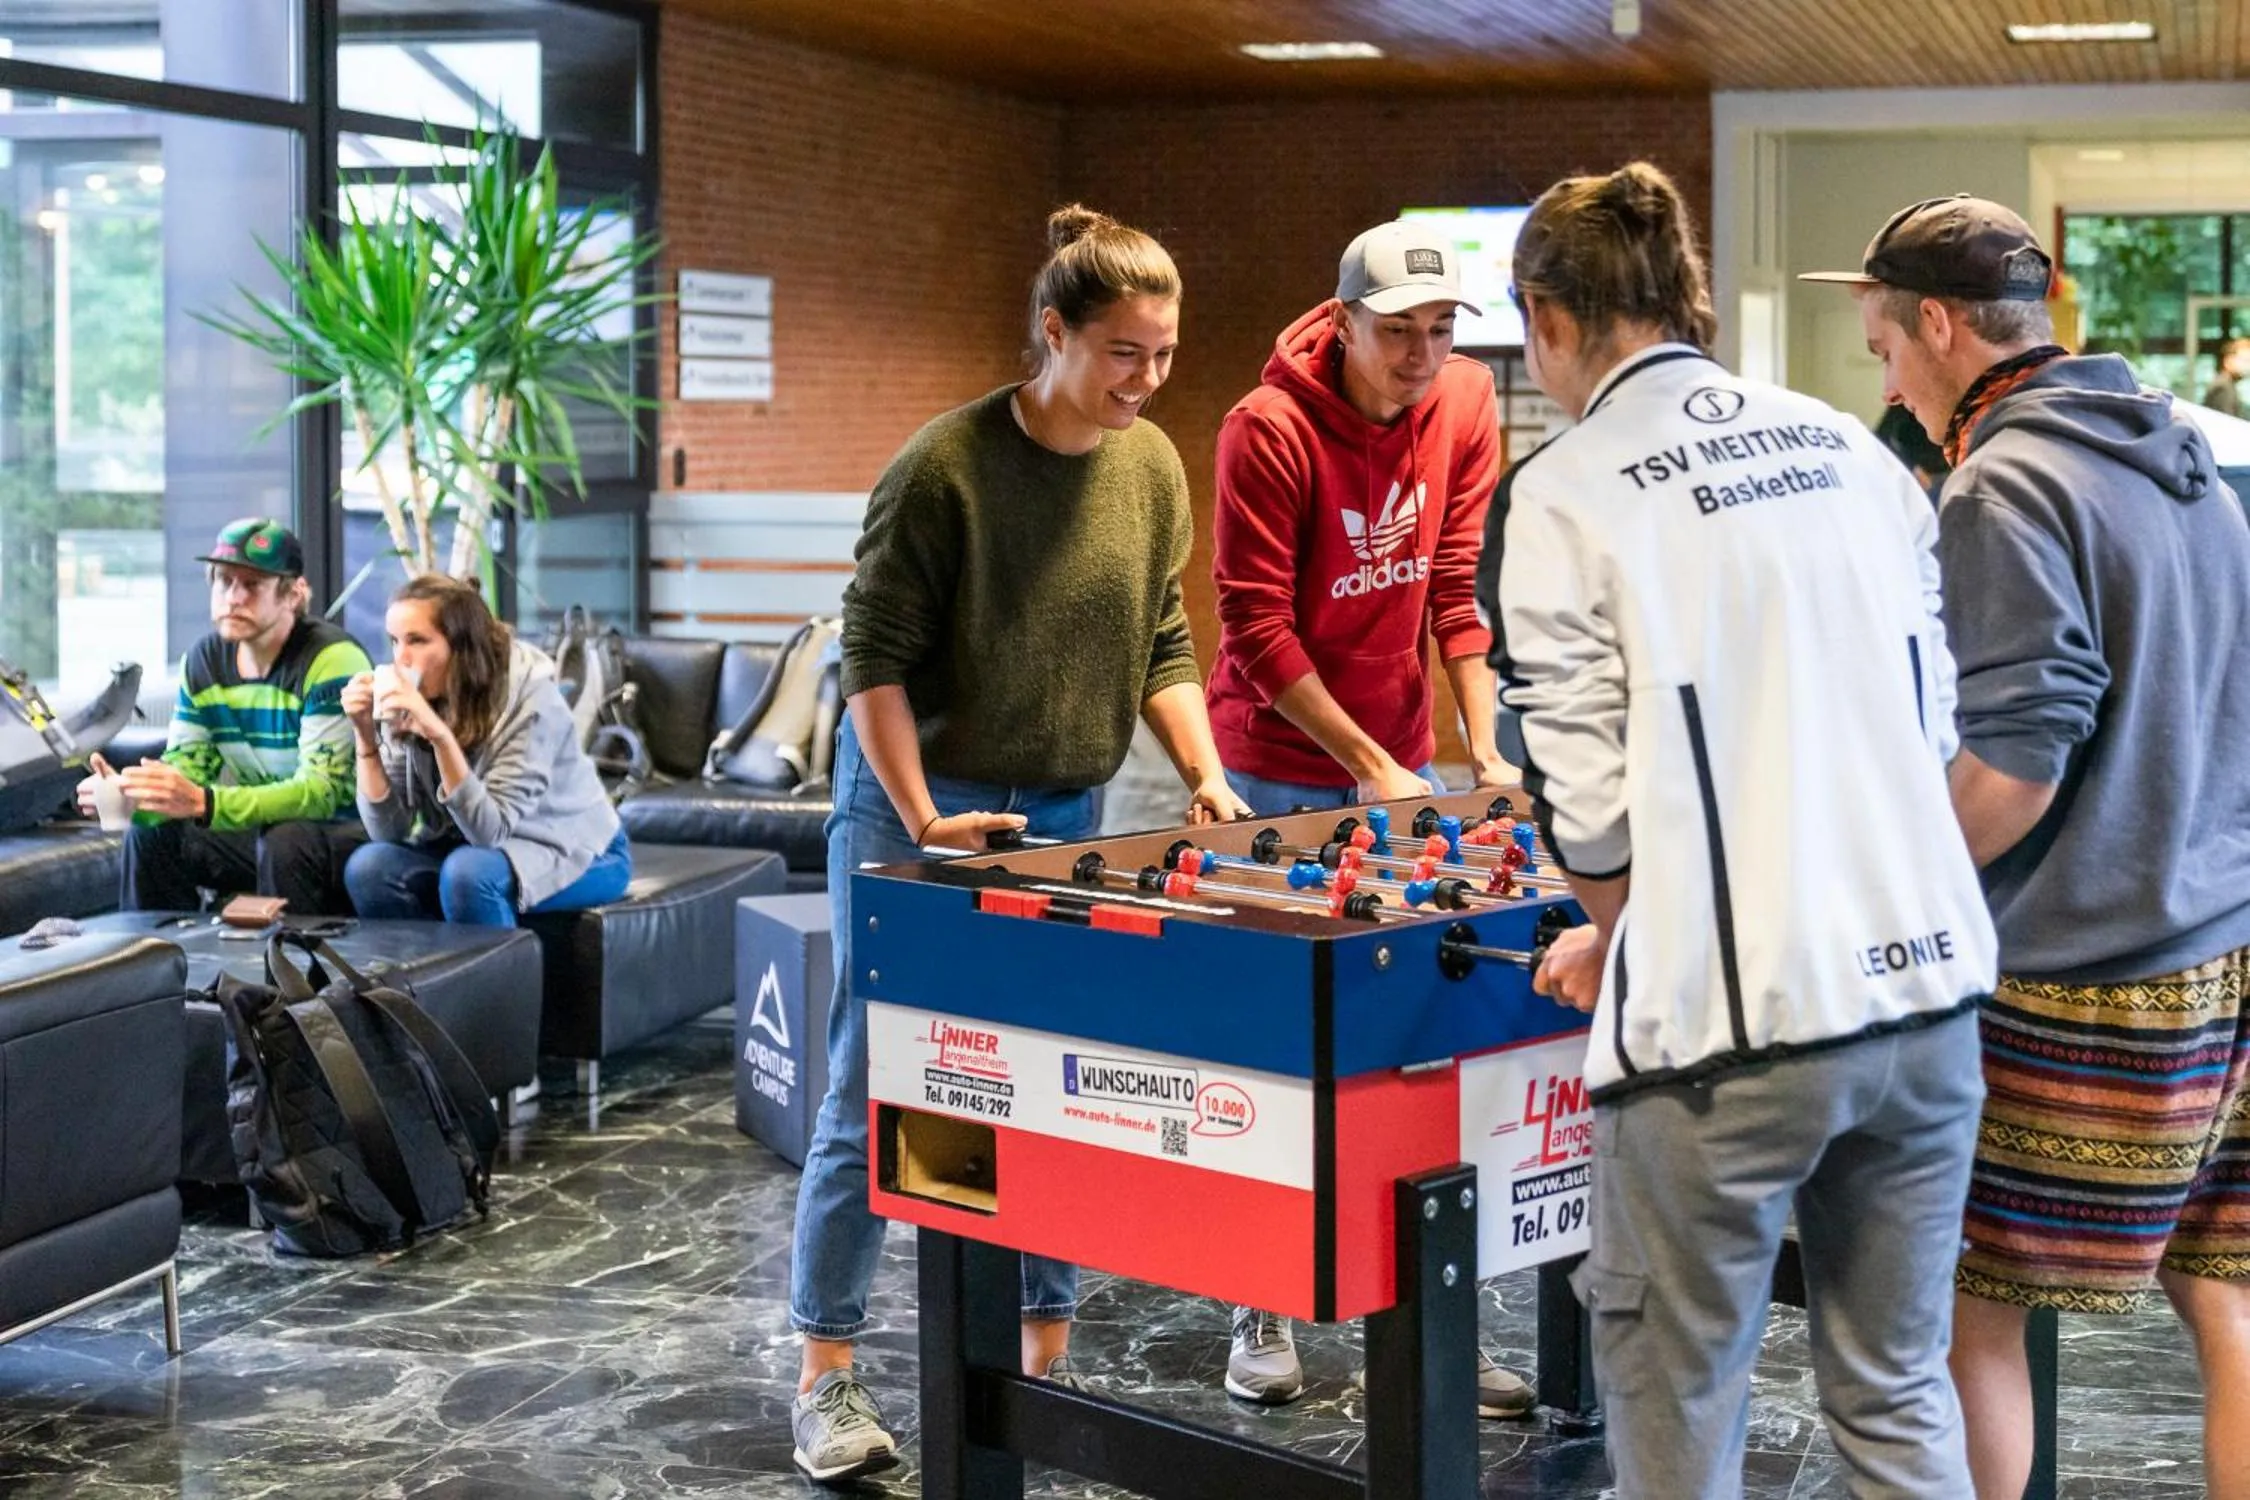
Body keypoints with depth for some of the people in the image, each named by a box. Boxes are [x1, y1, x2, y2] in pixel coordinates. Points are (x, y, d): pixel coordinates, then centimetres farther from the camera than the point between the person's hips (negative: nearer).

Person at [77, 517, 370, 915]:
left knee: (284, 841, -33)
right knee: (150, 833, -7)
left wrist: (202, 803, -40)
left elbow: (321, 791, -29)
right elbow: (182, 770, 3)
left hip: (348, 832, -7)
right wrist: (130, 795, -22)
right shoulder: (204, 660, 2)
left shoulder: (332, 659, -20)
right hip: (262, 832, 7)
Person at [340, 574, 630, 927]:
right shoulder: (409, 698, -9)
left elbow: (492, 830, -30)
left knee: (467, 871, -33)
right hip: (475, 847, 5)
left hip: (575, 854, -5)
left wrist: (439, 735, -39)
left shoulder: (528, 695, -23)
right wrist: (366, 736, -23)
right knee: (368, 868, -18)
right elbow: (388, 831, -12)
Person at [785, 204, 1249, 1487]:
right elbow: (876, 657, -13)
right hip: (917, 809, -5)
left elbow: (1164, 645, 9)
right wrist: (926, 819, -18)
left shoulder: (1154, 469, 1)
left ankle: (1048, 1360, 21)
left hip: (1066, 817, 5)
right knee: (872, 1099, 0)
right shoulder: (947, 467, -16)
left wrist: (1206, 774, -3)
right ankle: (828, 1375, 10)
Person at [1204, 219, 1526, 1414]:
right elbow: (1258, 629, -15)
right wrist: (1371, 767, -15)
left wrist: (1482, 750, -4)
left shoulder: (1463, 405, -1)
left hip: (1402, 766, 4)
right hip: (1281, 770, -4)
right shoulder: (1270, 428, -16)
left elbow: (1456, 585, 3)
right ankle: (1262, 1307, 13)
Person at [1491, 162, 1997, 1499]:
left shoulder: (1560, 498, -7)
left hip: (1729, 1020, -6)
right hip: (1928, 985, 6)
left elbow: (1590, 797, -7)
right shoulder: (1848, 447, 10)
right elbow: (1938, 716, 15)